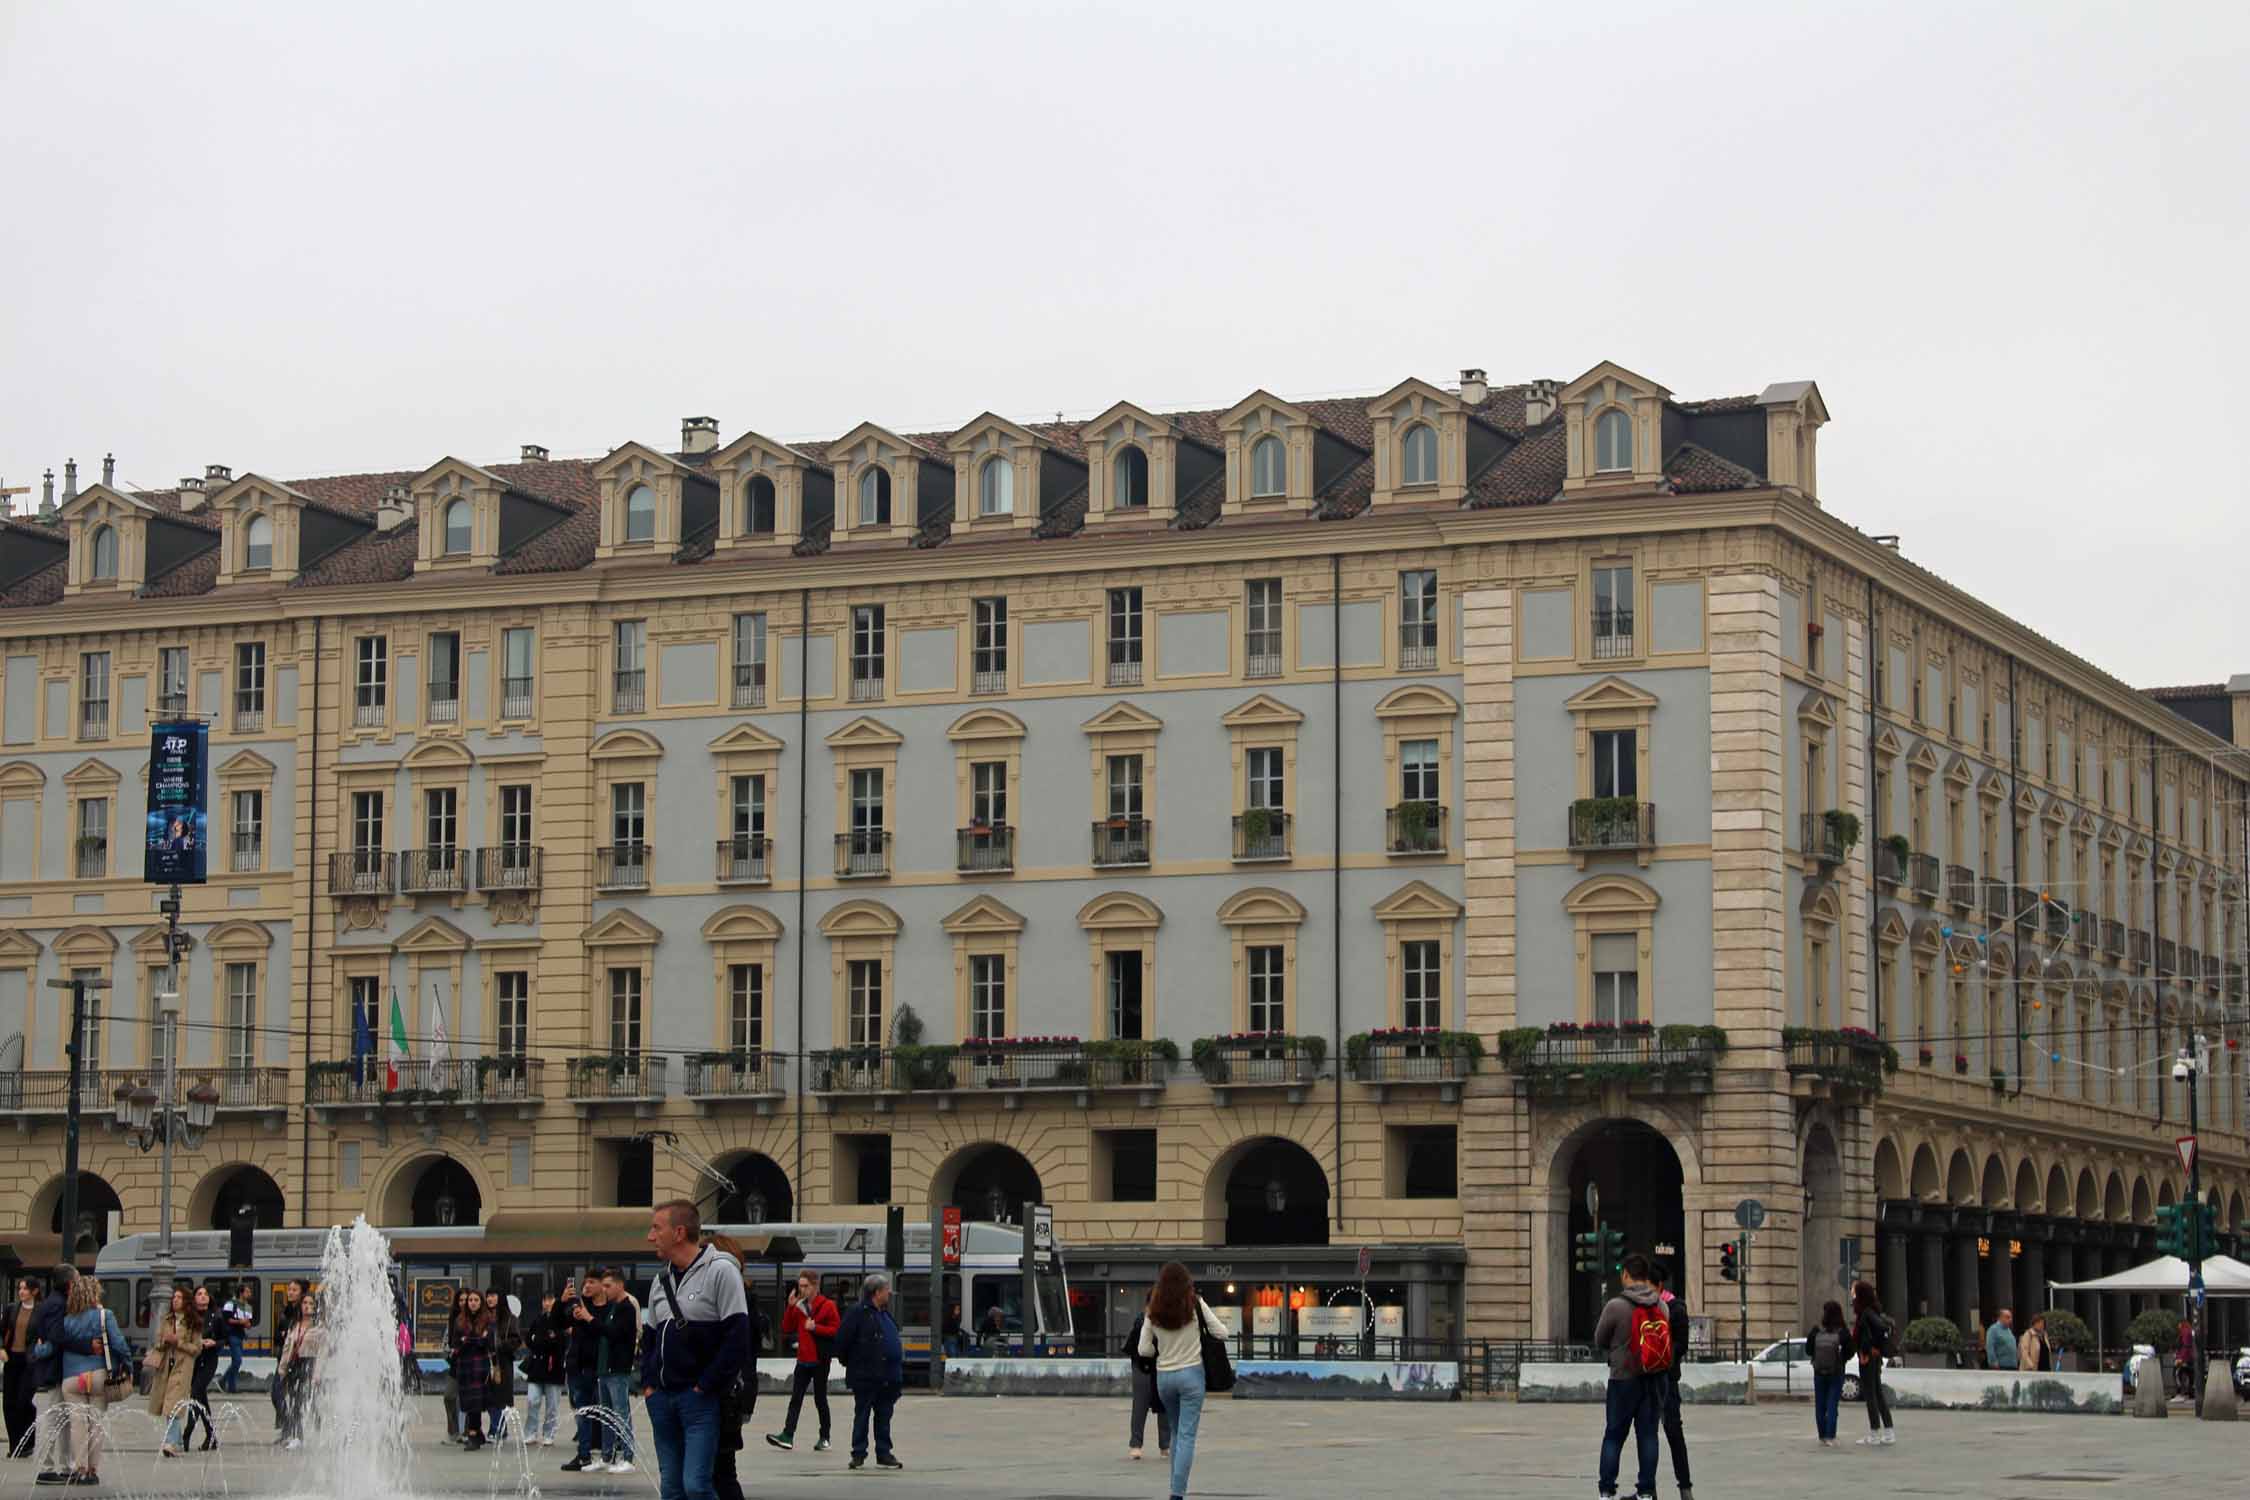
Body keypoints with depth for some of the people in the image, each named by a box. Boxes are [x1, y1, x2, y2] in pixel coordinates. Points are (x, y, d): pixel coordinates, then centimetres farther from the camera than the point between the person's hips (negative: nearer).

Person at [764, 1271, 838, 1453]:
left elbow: (836, 1329, -13)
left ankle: (825, 1438, 15)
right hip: (803, 1360, 5)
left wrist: (816, 1327, -20)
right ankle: (787, 1436, -9)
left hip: (819, 1361, -5)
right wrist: (790, 1307, -3)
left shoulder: (827, 1305, -8)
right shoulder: (799, 1306, 9)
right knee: (795, 1398, -3)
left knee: (820, 1400, 4)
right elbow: (787, 1329, 7)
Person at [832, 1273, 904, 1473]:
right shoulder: (858, 1314, -10)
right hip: (865, 1378, -7)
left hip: (887, 1378, 7)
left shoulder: (885, 1314, 15)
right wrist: (850, 1363, -4)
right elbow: (842, 1341, -12)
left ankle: (884, 1454, 15)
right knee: (862, 1415, 1)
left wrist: (898, 1371, 15)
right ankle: (858, 1455, 6)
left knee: (884, 1416, 10)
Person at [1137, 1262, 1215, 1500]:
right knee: (1186, 1435, -4)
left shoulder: (1153, 1312, 0)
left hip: (1164, 1376, 3)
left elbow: (1143, 1350, 1)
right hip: (1191, 1373, -3)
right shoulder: (1195, 1305, -7)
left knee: (1176, 1432, 19)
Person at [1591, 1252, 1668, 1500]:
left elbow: (1599, 1343, -2)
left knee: (1613, 1436, 5)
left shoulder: (1615, 1306, -13)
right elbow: (1666, 1339, 7)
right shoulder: (1662, 1306, 1)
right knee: (1648, 1435, 8)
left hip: (1624, 1379, -4)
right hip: (1655, 1379, 4)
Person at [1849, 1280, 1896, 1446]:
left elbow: (1882, 1327, -29)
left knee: (1870, 1394, -3)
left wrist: (1874, 1348, -19)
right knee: (1878, 1393, 13)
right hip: (1875, 1357, 10)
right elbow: (1886, 1324, 19)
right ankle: (1889, 1433, 15)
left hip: (1867, 1357, -10)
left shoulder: (1867, 1312, -17)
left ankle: (1874, 1435, 1)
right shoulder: (1871, 1311, 10)